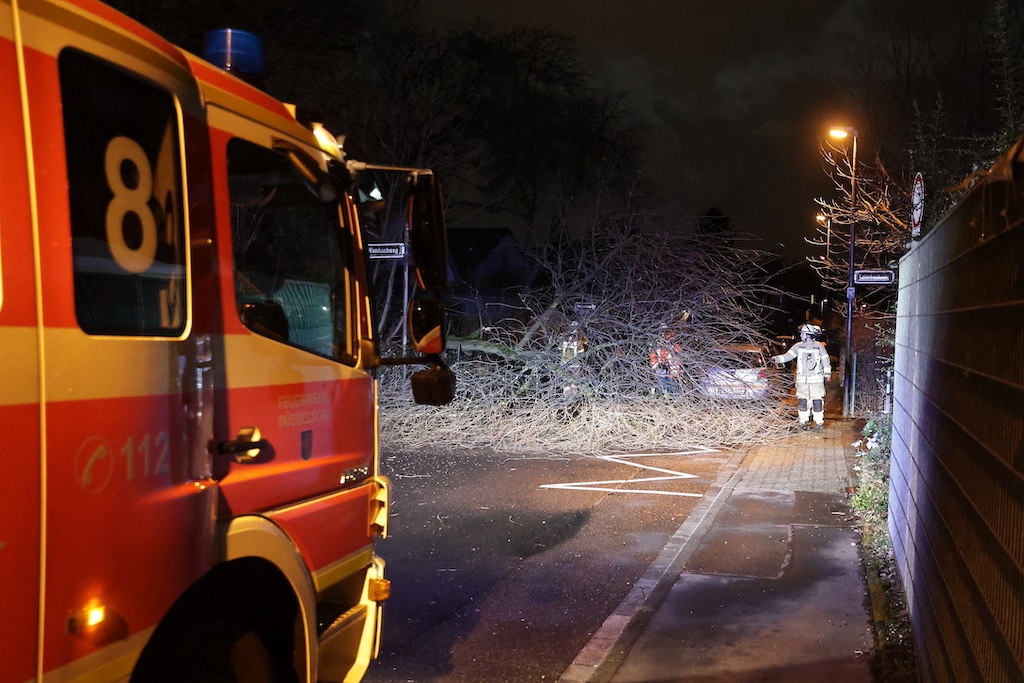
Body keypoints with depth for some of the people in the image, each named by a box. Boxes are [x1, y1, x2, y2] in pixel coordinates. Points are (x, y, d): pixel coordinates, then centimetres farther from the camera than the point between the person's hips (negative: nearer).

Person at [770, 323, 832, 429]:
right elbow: (788, 356, 3)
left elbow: (825, 360, 7)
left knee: (817, 401, -2)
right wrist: (776, 359, -11)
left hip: (816, 379, -2)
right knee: (802, 401, 0)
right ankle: (803, 422, 10)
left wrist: (827, 374, 7)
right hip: (802, 380, 2)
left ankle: (819, 422, 7)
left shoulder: (819, 346, 0)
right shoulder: (798, 346, 5)